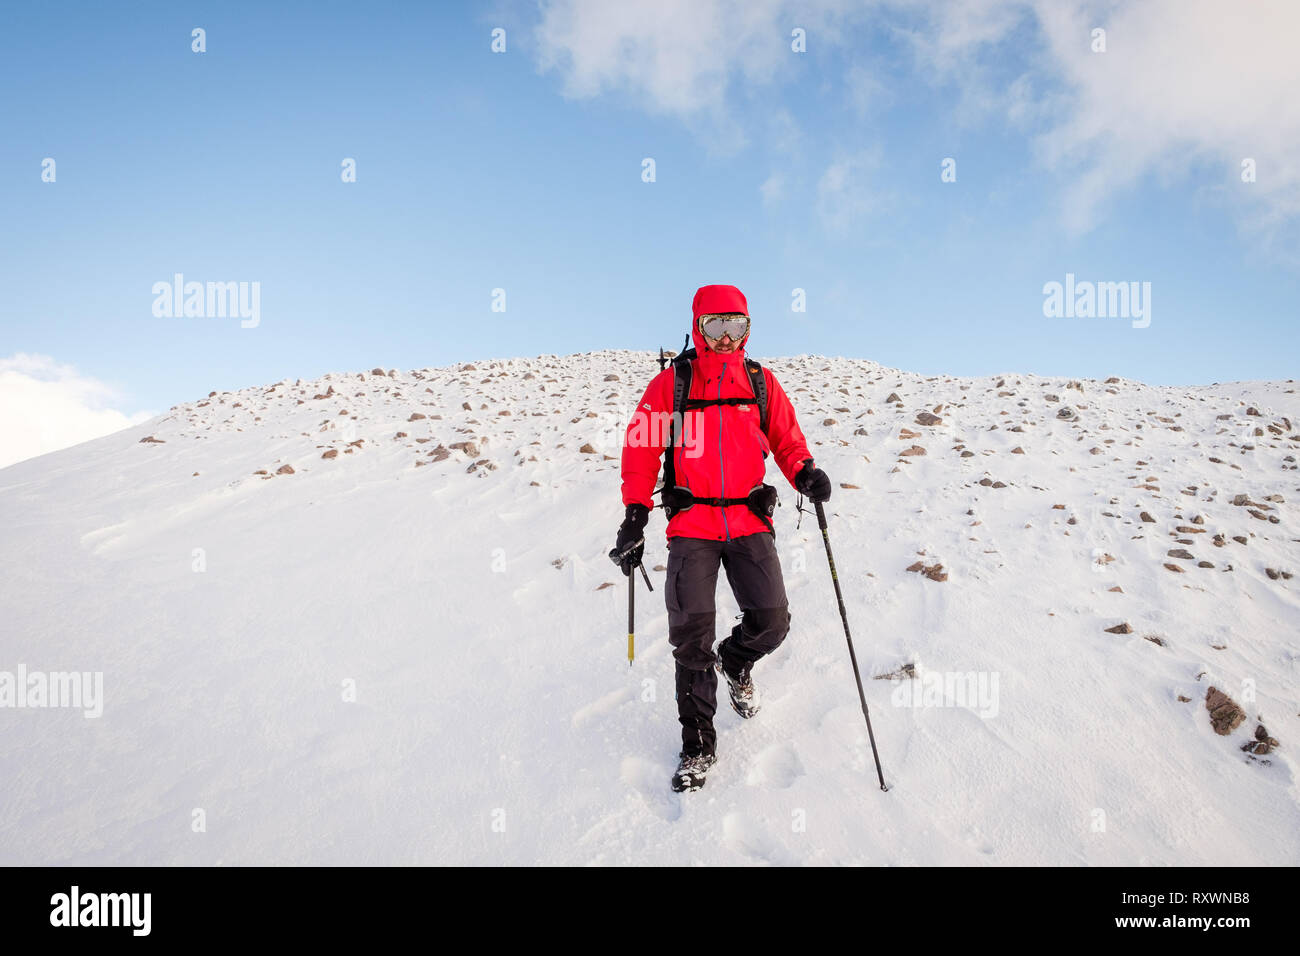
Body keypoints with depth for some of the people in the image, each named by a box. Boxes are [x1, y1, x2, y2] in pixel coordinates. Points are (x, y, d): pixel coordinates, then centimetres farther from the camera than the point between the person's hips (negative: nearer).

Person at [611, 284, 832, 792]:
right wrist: (635, 516, -3)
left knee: (771, 622, -7)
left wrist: (805, 473, -9)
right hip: (691, 523, -2)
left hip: (750, 521, 2)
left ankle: (735, 663, 31)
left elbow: (787, 440, 13)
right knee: (691, 632, -8)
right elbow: (642, 449, 3)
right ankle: (697, 744, 10)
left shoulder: (762, 384, 8)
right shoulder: (670, 384, 2)